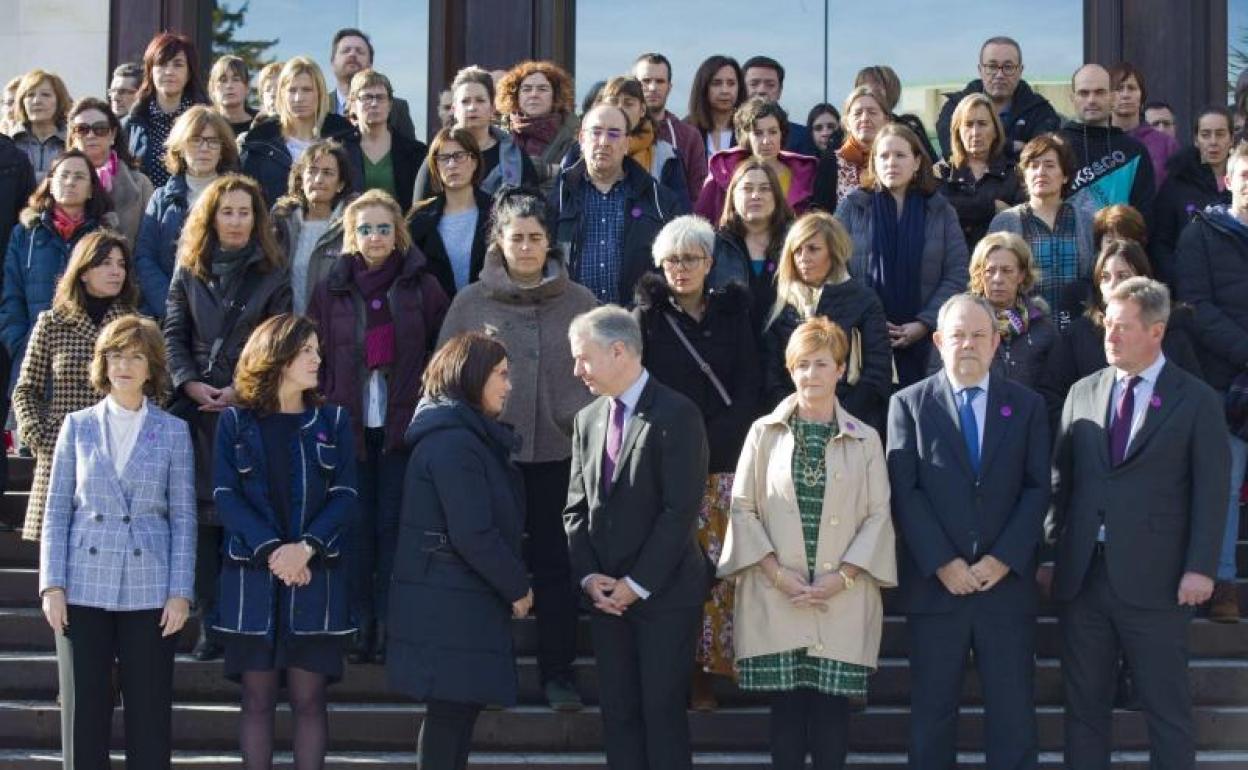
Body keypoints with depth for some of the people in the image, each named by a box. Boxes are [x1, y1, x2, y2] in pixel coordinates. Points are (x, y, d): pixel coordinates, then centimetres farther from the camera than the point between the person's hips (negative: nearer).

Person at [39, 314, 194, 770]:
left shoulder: (173, 432, 5)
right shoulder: (77, 427, 7)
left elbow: (183, 518, 3)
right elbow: (56, 512, 6)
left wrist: (180, 592, -4)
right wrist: (52, 585, -2)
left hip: (149, 591, -1)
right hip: (84, 588, 1)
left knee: (149, 713, 2)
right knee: (84, 710, 3)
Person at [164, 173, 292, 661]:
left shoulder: (274, 276, 7)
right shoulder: (189, 273, 14)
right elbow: (174, 336, 10)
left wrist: (242, 390, -10)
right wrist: (189, 384, -7)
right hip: (197, 410, 2)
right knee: (204, 515, -2)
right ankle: (211, 623, 2)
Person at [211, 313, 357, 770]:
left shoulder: (333, 422, 9)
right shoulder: (235, 421, 5)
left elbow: (344, 497, 0)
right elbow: (225, 495, -4)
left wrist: (305, 548, -16)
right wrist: (270, 550, -17)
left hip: (315, 576, 1)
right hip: (251, 575, -1)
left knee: (308, 698, 0)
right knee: (257, 698, 2)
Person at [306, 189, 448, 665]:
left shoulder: (420, 285, 4)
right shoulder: (331, 287, 8)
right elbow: (315, 354, 10)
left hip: (402, 424, -1)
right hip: (349, 424, 1)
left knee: (393, 523, -2)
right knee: (356, 523, 1)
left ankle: (390, 625, 4)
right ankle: (358, 625, 7)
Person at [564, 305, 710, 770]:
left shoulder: (676, 415, -10)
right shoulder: (587, 420, 11)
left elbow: (681, 510, -14)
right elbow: (577, 507, 11)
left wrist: (637, 584, -14)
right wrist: (588, 577, -3)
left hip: (664, 593, -6)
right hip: (606, 593, 6)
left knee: (663, 710, -2)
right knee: (617, 710, 8)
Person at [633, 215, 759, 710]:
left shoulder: (732, 315, 10)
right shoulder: (647, 318, 7)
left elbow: (748, 393, 4)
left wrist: (706, 441, -8)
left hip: (722, 464, 1)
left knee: (716, 565, -5)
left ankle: (705, 669, 2)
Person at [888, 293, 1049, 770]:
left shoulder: (1026, 405, 9)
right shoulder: (909, 404, 5)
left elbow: (1038, 489, 2)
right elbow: (905, 491, -3)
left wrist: (1003, 560, -9)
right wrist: (942, 563, -12)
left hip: (1007, 582, 1)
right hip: (934, 583, -1)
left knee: (1013, 711, 3)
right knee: (932, 711, 5)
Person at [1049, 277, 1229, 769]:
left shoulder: (1197, 401, -1)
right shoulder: (1083, 393, 11)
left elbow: (1211, 491, -4)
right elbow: (1061, 475, 12)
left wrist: (1200, 567, -11)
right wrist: (1053, 543, 3)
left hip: (1153, 579, -4)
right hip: (1082, 575, 4)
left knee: (1167, 708, 3)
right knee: (1084, 702, 10)